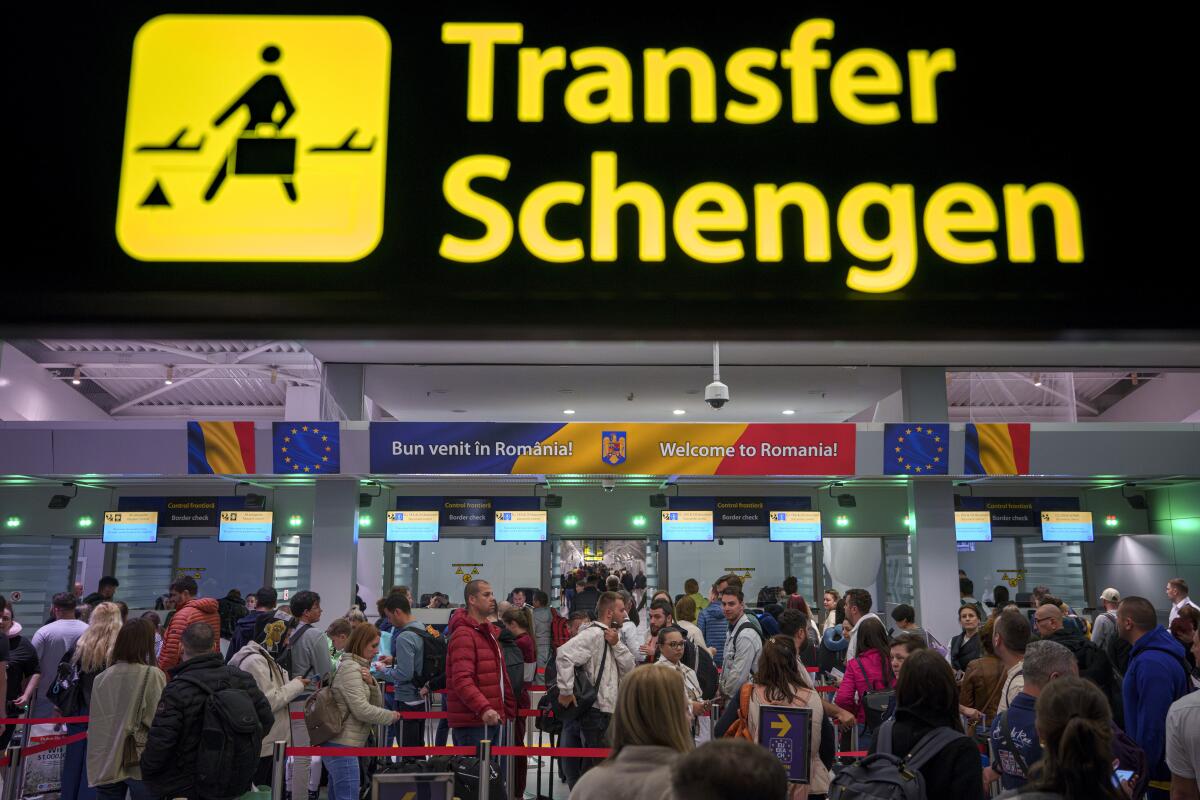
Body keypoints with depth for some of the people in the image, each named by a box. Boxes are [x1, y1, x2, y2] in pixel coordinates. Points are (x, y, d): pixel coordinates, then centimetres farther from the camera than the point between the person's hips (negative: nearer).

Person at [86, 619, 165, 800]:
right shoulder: (153, 675, -13)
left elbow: (94, 725, 6)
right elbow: (158, 722, -15)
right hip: (141, 765, -4)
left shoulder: (100, 678, 0)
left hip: (105, 765, 4)